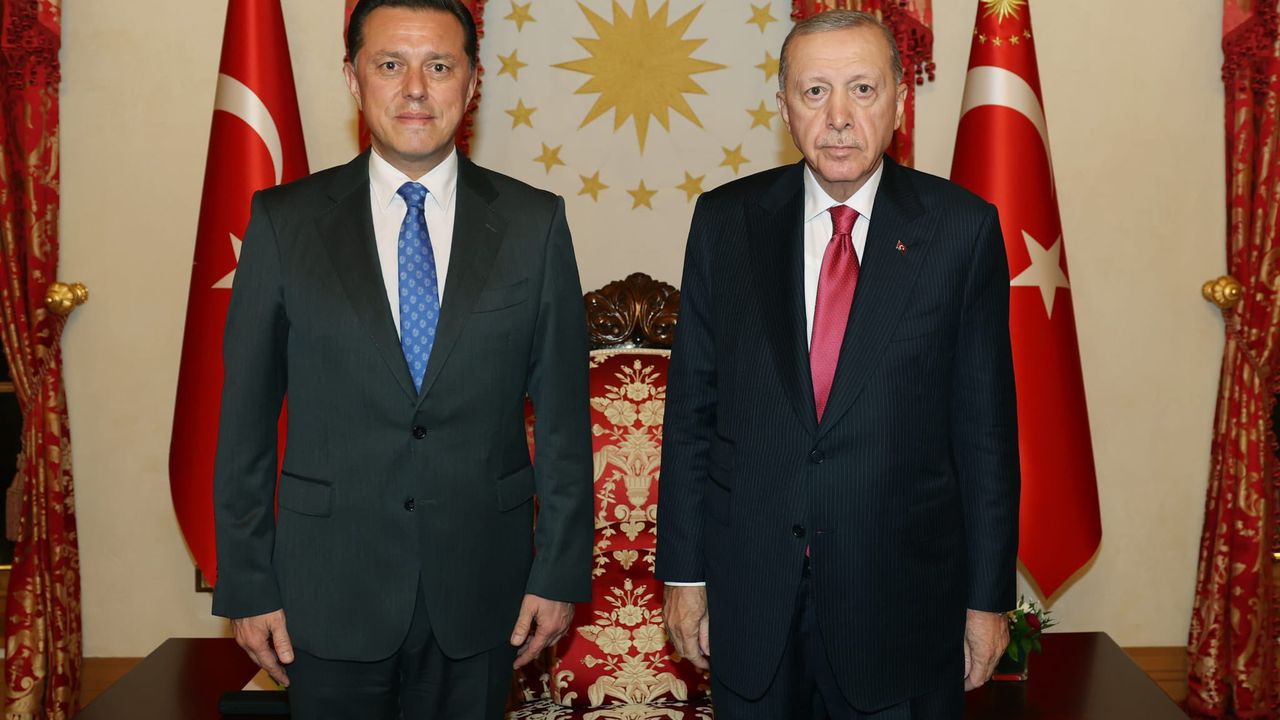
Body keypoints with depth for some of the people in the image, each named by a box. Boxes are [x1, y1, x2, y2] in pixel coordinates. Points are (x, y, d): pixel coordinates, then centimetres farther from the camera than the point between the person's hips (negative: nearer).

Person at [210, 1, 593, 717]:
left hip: (480, 590, 1)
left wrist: (560, 572, -1)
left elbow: (563, 415, 0)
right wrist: (248, 583, -1)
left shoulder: (533, 223, -1)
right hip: (330, 589, 0)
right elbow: (246, 417, 0)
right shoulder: (285, 222, -2)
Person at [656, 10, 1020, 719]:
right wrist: (683, 570, 2)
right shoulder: (726, 220, 0)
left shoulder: (962, 228, -4)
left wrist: (989, 596, -1)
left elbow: (986, 423, -2)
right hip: (749, 593, 2)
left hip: (902, 598, -1)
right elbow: (691, 405, 3)